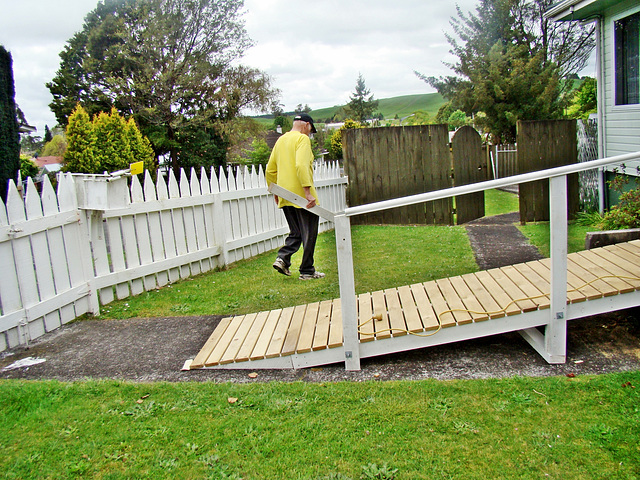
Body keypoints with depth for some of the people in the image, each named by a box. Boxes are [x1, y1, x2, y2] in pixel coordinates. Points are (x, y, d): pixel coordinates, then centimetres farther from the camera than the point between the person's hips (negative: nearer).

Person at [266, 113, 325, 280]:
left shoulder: (280, 140, 16)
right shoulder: (302, 139, -8)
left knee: (295, 233, 18)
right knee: (309, 234, 3)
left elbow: (270, 170, 17)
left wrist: (275, 192, 26)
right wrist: (308, 192, -26)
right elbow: (301, 166, -23)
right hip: (301, 196, -7)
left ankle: (282, 258, 0)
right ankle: (307, 271, 8)